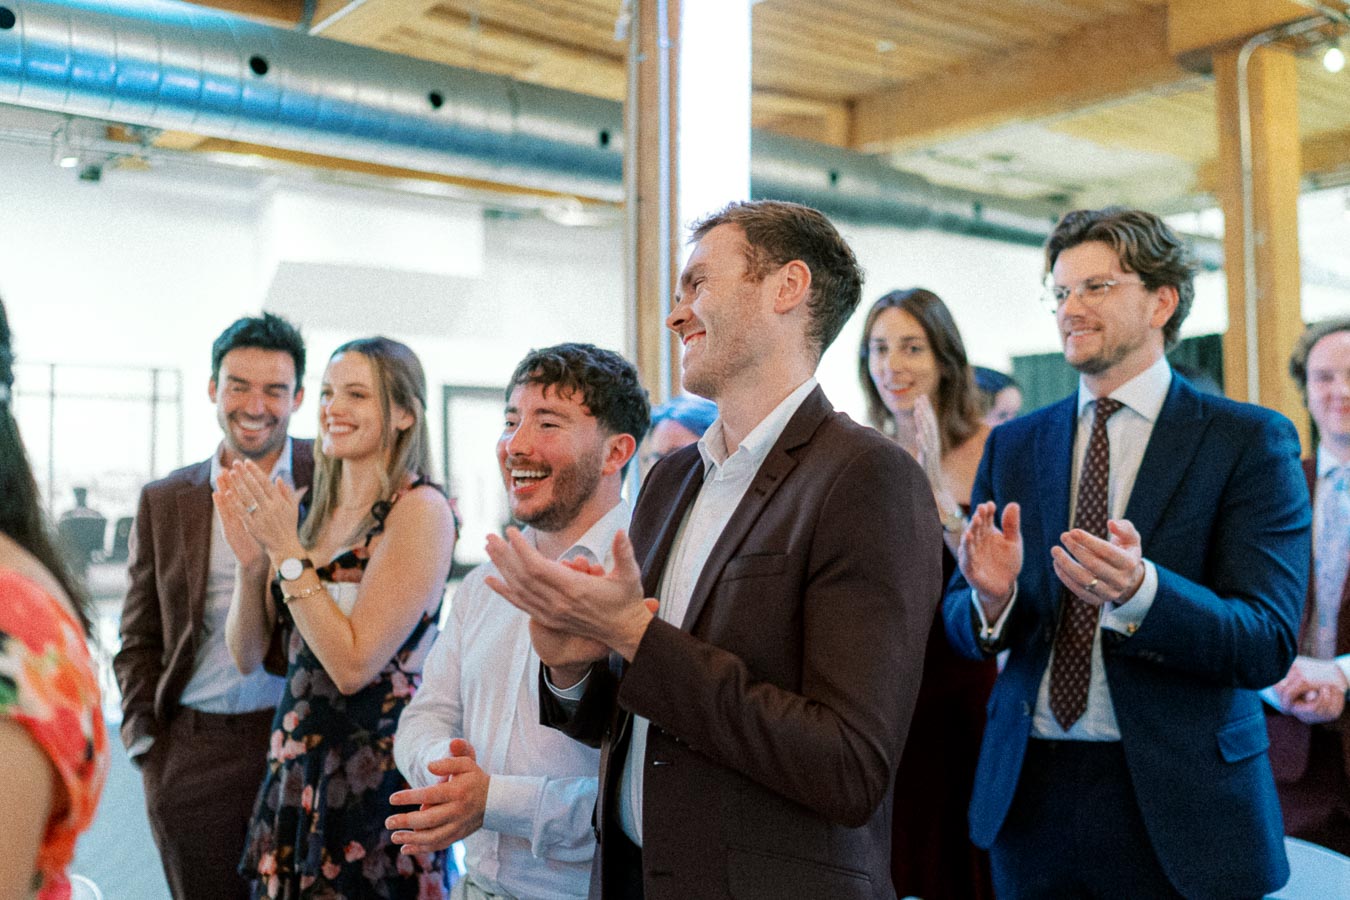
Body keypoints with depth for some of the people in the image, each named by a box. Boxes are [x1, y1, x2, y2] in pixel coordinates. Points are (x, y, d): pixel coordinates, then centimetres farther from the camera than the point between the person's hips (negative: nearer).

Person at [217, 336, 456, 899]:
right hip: (296, 766, 7)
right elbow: (247, 657, 7)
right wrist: (251, 559, -9)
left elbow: (354, 664, -19)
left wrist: (288, 552, -17)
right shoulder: (317, 512, 7)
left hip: (376, 778, -6)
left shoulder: (420, 510, -14)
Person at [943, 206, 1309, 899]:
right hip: (1028, 794, 3)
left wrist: (1140, 590, -31)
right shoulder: (1013, 447, 5)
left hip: (1176, 807, -3)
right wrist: (990, 596, -19)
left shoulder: (1249, 440, -5)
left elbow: (1267, 645, -13)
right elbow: (960, 625, 4)